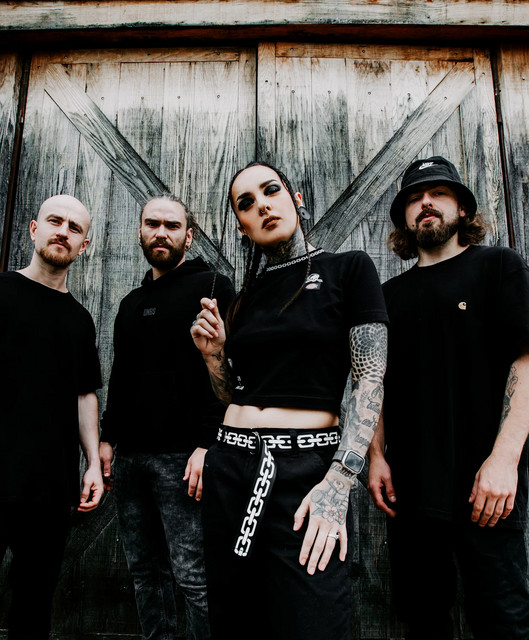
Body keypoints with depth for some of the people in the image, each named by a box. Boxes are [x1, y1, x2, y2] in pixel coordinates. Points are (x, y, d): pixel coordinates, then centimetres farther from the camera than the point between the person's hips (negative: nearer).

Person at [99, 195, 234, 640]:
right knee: (144, 570, 16)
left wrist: (207, 445, -19)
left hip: (181, 455, -7)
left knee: (193, 575, -2)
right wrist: (107, 438, 14)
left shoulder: (211, 288, -3)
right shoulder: (132, 303, 19)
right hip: (130, 454, 7)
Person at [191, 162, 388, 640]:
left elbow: (370, 381, -7)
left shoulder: (349, 269, 0)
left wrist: (339, 481, -17)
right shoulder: (246, 296, 14)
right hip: (230, 465, 5)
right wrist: (214, 354, -1)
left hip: (307, 468, -5)